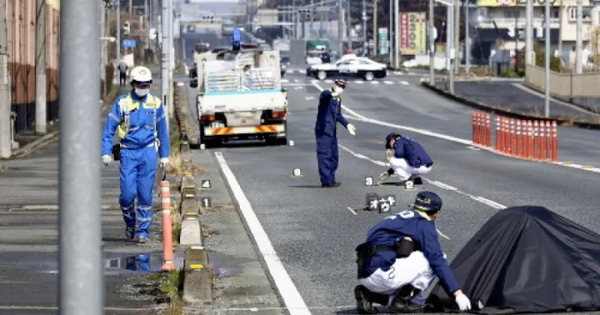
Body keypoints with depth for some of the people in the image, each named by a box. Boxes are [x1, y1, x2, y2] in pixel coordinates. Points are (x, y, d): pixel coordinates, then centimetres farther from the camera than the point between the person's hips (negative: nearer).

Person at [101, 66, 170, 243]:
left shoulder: (155, 103, 5)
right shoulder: (122, 103, -2)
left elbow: (162, 130, 13)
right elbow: (109, 128, -1)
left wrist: (164, 155, 13)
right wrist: (106, 152, -8)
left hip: (148, 152, 1)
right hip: (128, 152, -1)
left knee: (145, 194, -1)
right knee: (128, 193, -6)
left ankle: (143, 231, 9)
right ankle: (130, 223, 20)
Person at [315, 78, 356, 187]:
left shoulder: (338, 99, 19)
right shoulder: (326, 94, -8)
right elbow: (325, 95, -34)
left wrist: (347, 124, 15)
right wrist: (332, 94, -57)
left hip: (332, 131, 9)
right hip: (323, 130, -9)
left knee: (334, 157, 12)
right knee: (325, 155, -12)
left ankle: (331, 180, 19)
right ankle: (326, 181, -14)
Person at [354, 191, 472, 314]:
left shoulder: (400, 217, 29)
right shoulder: (424, 223, 3)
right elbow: (437, 260, -5)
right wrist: (458, 293, -5)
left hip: (365, 277, 9)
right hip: (383, 274, -9)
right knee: (433, 259, 3)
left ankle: (367, 293, 10)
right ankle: (402, 301, -1)